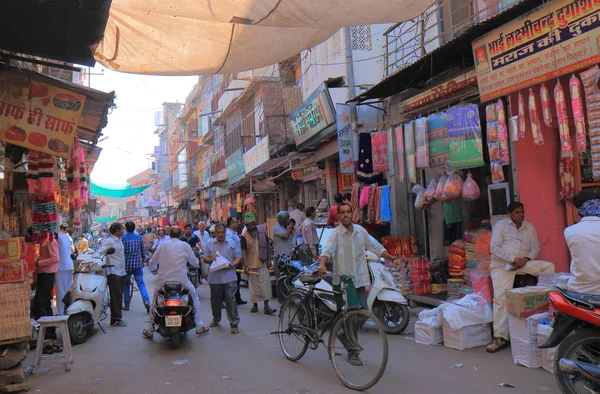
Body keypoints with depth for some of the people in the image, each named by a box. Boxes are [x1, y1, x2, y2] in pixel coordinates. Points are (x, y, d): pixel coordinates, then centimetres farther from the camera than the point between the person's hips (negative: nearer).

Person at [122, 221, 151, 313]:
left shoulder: (122, 238, -5)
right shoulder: (139, 237, 3)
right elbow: (142, 250, 12)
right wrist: (142, 260, 29)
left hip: (126, 265, -1)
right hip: (137, 264, 1)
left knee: (126, 285, 13)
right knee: (141, 284, 1)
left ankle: (126, 305, 18)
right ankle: (146, 301, -17)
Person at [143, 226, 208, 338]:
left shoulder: (163, 245, 5)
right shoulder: (185, 246, 1)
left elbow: (152, 262, 12)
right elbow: (194, 262, 7)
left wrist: (153, 269, 34)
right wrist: (197, 262, 31)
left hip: (163, 280, 2)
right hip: (181, 279, -1)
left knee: (154, 301, 21)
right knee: (194, 296, 18)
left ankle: (150, 330, 23)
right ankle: (199, 326, 16)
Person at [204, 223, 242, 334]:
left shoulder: (232, 243, 6)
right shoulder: (210, 244, 10)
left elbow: (238, 257, 5)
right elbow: (204, 259, 12)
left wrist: (233, 264, -14)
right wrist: (211, 259, -9)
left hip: (229, 276, -2)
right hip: (215, 278, 2)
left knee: (231, 300, -6)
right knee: (215, 300, 15)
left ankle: (234, 324, 2)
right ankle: (216, 319, 37)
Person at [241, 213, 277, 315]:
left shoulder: (262, 230, 1)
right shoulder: (244, 235, -6)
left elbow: (267, 245, 9)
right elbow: (244, 251, -8)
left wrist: (268, 259, 8)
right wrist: (245, 266, -13)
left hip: (262, 263, 1)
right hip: (251, 264, -1)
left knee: (265, 284, -3)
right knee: (253, 285, 9)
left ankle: (266, 306, 1)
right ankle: (254, 304, 24)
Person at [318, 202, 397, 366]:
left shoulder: (360, 230, 8)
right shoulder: (336, 233, -8)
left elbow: (374, 246, 17)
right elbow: (327, 249, -23)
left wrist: (390, 257, 12)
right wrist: (322, 264, -41)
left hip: (359, 279, 5)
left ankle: (347, 338, 35)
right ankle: (352, 352, 13)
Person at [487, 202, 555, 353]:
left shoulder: (529, 227, 13)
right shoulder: (501, 225, 1)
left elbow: (535, 248, 10)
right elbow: (494, 248, -8)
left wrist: (525, 259, -11)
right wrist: (514, 259, -16)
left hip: (523, 263, 4)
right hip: (502, 265, -4)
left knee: (549, 266, -16)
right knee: (500, 298, -16)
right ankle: (500, 337, -16)